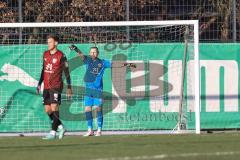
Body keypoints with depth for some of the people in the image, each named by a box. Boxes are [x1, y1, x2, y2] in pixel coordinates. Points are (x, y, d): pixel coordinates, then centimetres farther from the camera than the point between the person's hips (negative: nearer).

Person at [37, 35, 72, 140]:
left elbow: (66, 72, -5)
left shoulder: (61, 56, -7)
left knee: (54, 108, -13)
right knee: (47, 110, 6)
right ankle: (60, 127, 22)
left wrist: (69, 87, -9)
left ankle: (53, 133, -13)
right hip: (46, 87, 7)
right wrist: (39, 84, 20)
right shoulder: (45, 54, 12)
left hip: (56, 86, -7)